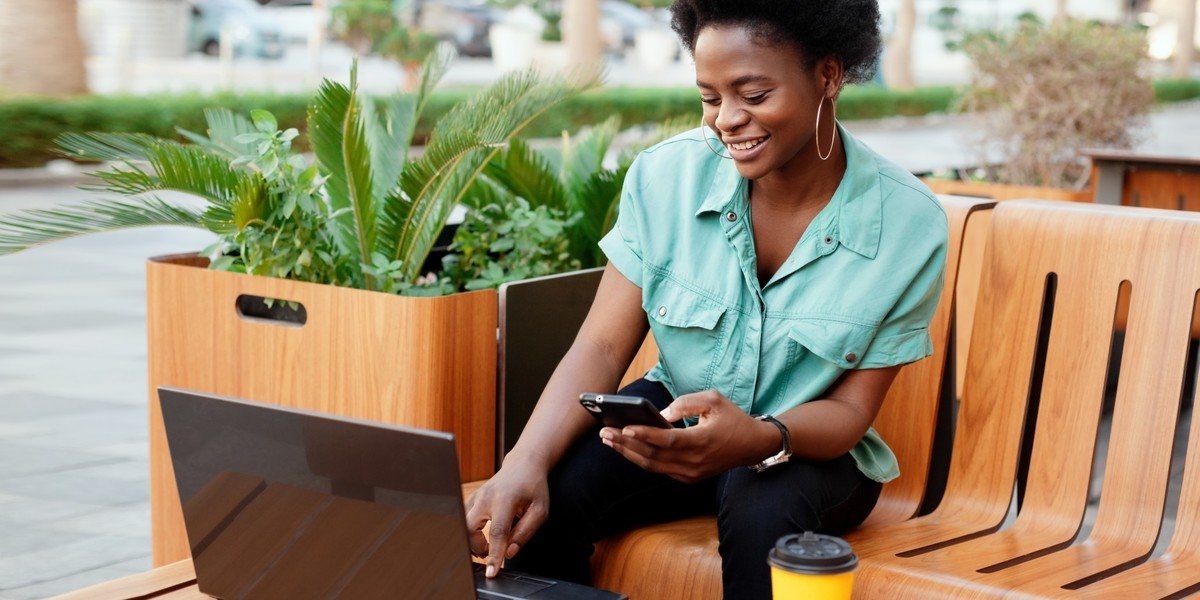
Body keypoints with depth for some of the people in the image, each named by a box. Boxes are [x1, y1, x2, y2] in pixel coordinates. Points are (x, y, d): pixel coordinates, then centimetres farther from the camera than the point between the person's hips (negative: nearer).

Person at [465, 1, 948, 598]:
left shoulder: (909, 224, -18)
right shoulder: (665, 176, -13)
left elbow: (850, 407, -13)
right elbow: (602, 347, -14)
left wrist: (760, 439, -37)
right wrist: (526, 461, -33)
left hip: (812, 447, -1)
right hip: (675, 413, 2)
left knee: (762, 511, -36)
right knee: (542, 497, -27)